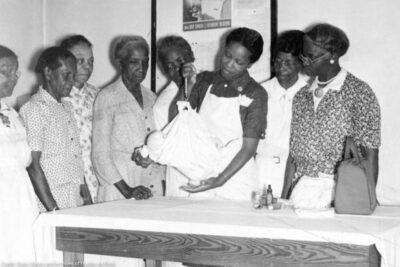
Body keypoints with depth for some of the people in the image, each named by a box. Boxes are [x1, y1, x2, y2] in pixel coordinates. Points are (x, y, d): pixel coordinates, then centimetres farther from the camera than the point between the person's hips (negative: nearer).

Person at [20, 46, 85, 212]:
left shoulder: (66, 109, 16)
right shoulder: (33, 110, -9)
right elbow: (33, 166, -13)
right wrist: (54, 210, -15)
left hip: (75, 204, 7)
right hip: (49, 206, -7)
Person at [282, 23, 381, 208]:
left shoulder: (359, 92, -3)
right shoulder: (302, 96, 13)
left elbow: (370, 156, -6)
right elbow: (293, 153, 13)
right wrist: (284, 198, 8)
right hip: (302, 190, 4)